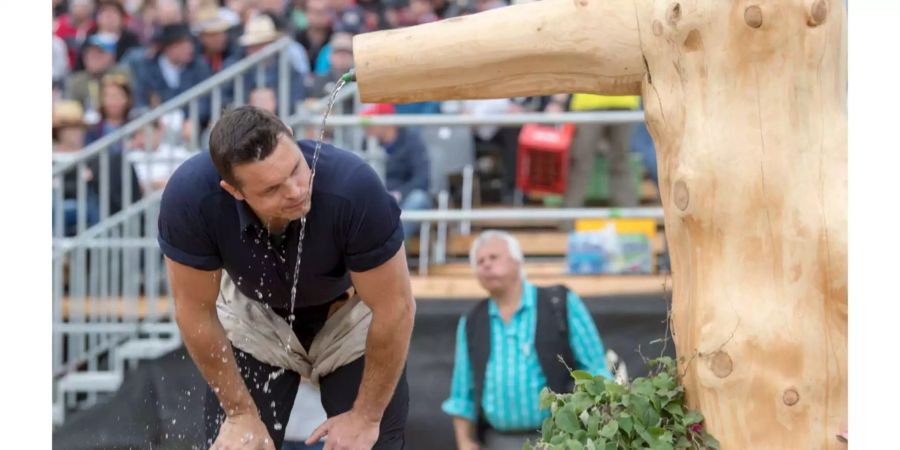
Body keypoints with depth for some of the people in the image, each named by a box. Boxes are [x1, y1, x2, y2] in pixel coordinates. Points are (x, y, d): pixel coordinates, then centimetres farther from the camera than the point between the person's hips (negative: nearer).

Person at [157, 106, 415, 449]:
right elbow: (195, 311, -20)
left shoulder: (354, 189, -40)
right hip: (254, 316, 1)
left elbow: (395, 308, -27)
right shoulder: (190, 197, -35)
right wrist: (242, 413, -13)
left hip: (349, 313, -1)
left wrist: (366, 417, -18)